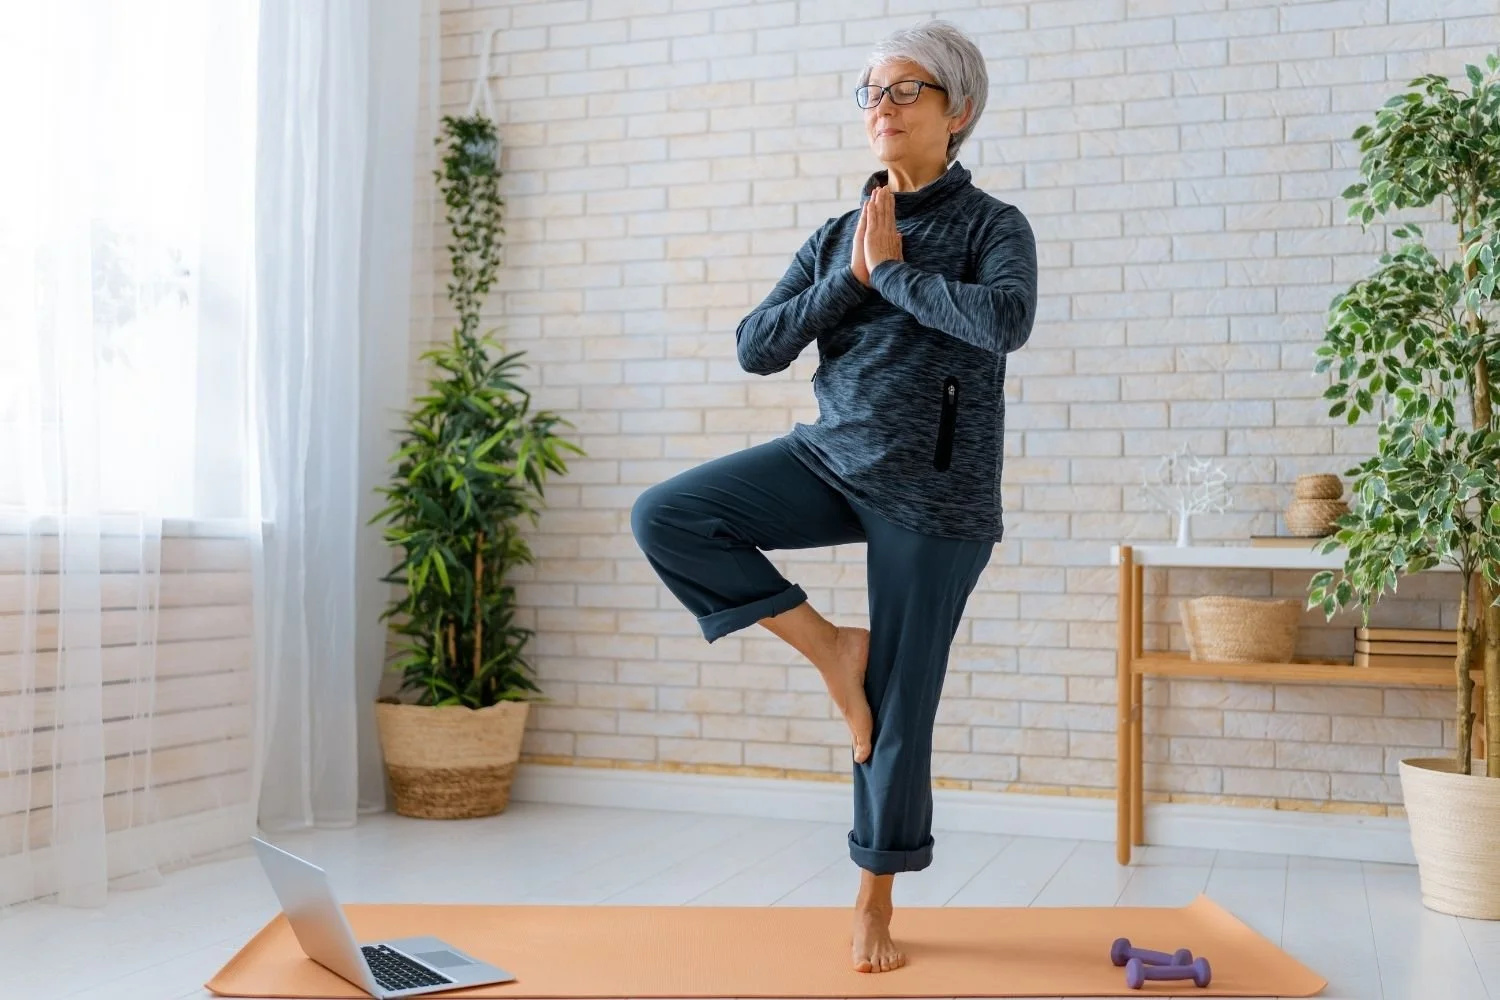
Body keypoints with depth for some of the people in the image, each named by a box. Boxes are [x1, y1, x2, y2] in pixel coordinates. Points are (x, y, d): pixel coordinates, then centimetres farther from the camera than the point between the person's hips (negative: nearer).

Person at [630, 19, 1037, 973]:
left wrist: (894, 268, -14)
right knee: (665, 517, -16)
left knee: (899, 707, 2)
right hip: (830, 459, 4)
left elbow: (1006, 321, -24)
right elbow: (755, 348, 1)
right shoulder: (837, 238, 8)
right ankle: (829, 645, -2)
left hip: (933, 492, -4)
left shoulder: (992, 225, -3)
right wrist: (849, 280, -9)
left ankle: (876, 903, 22)